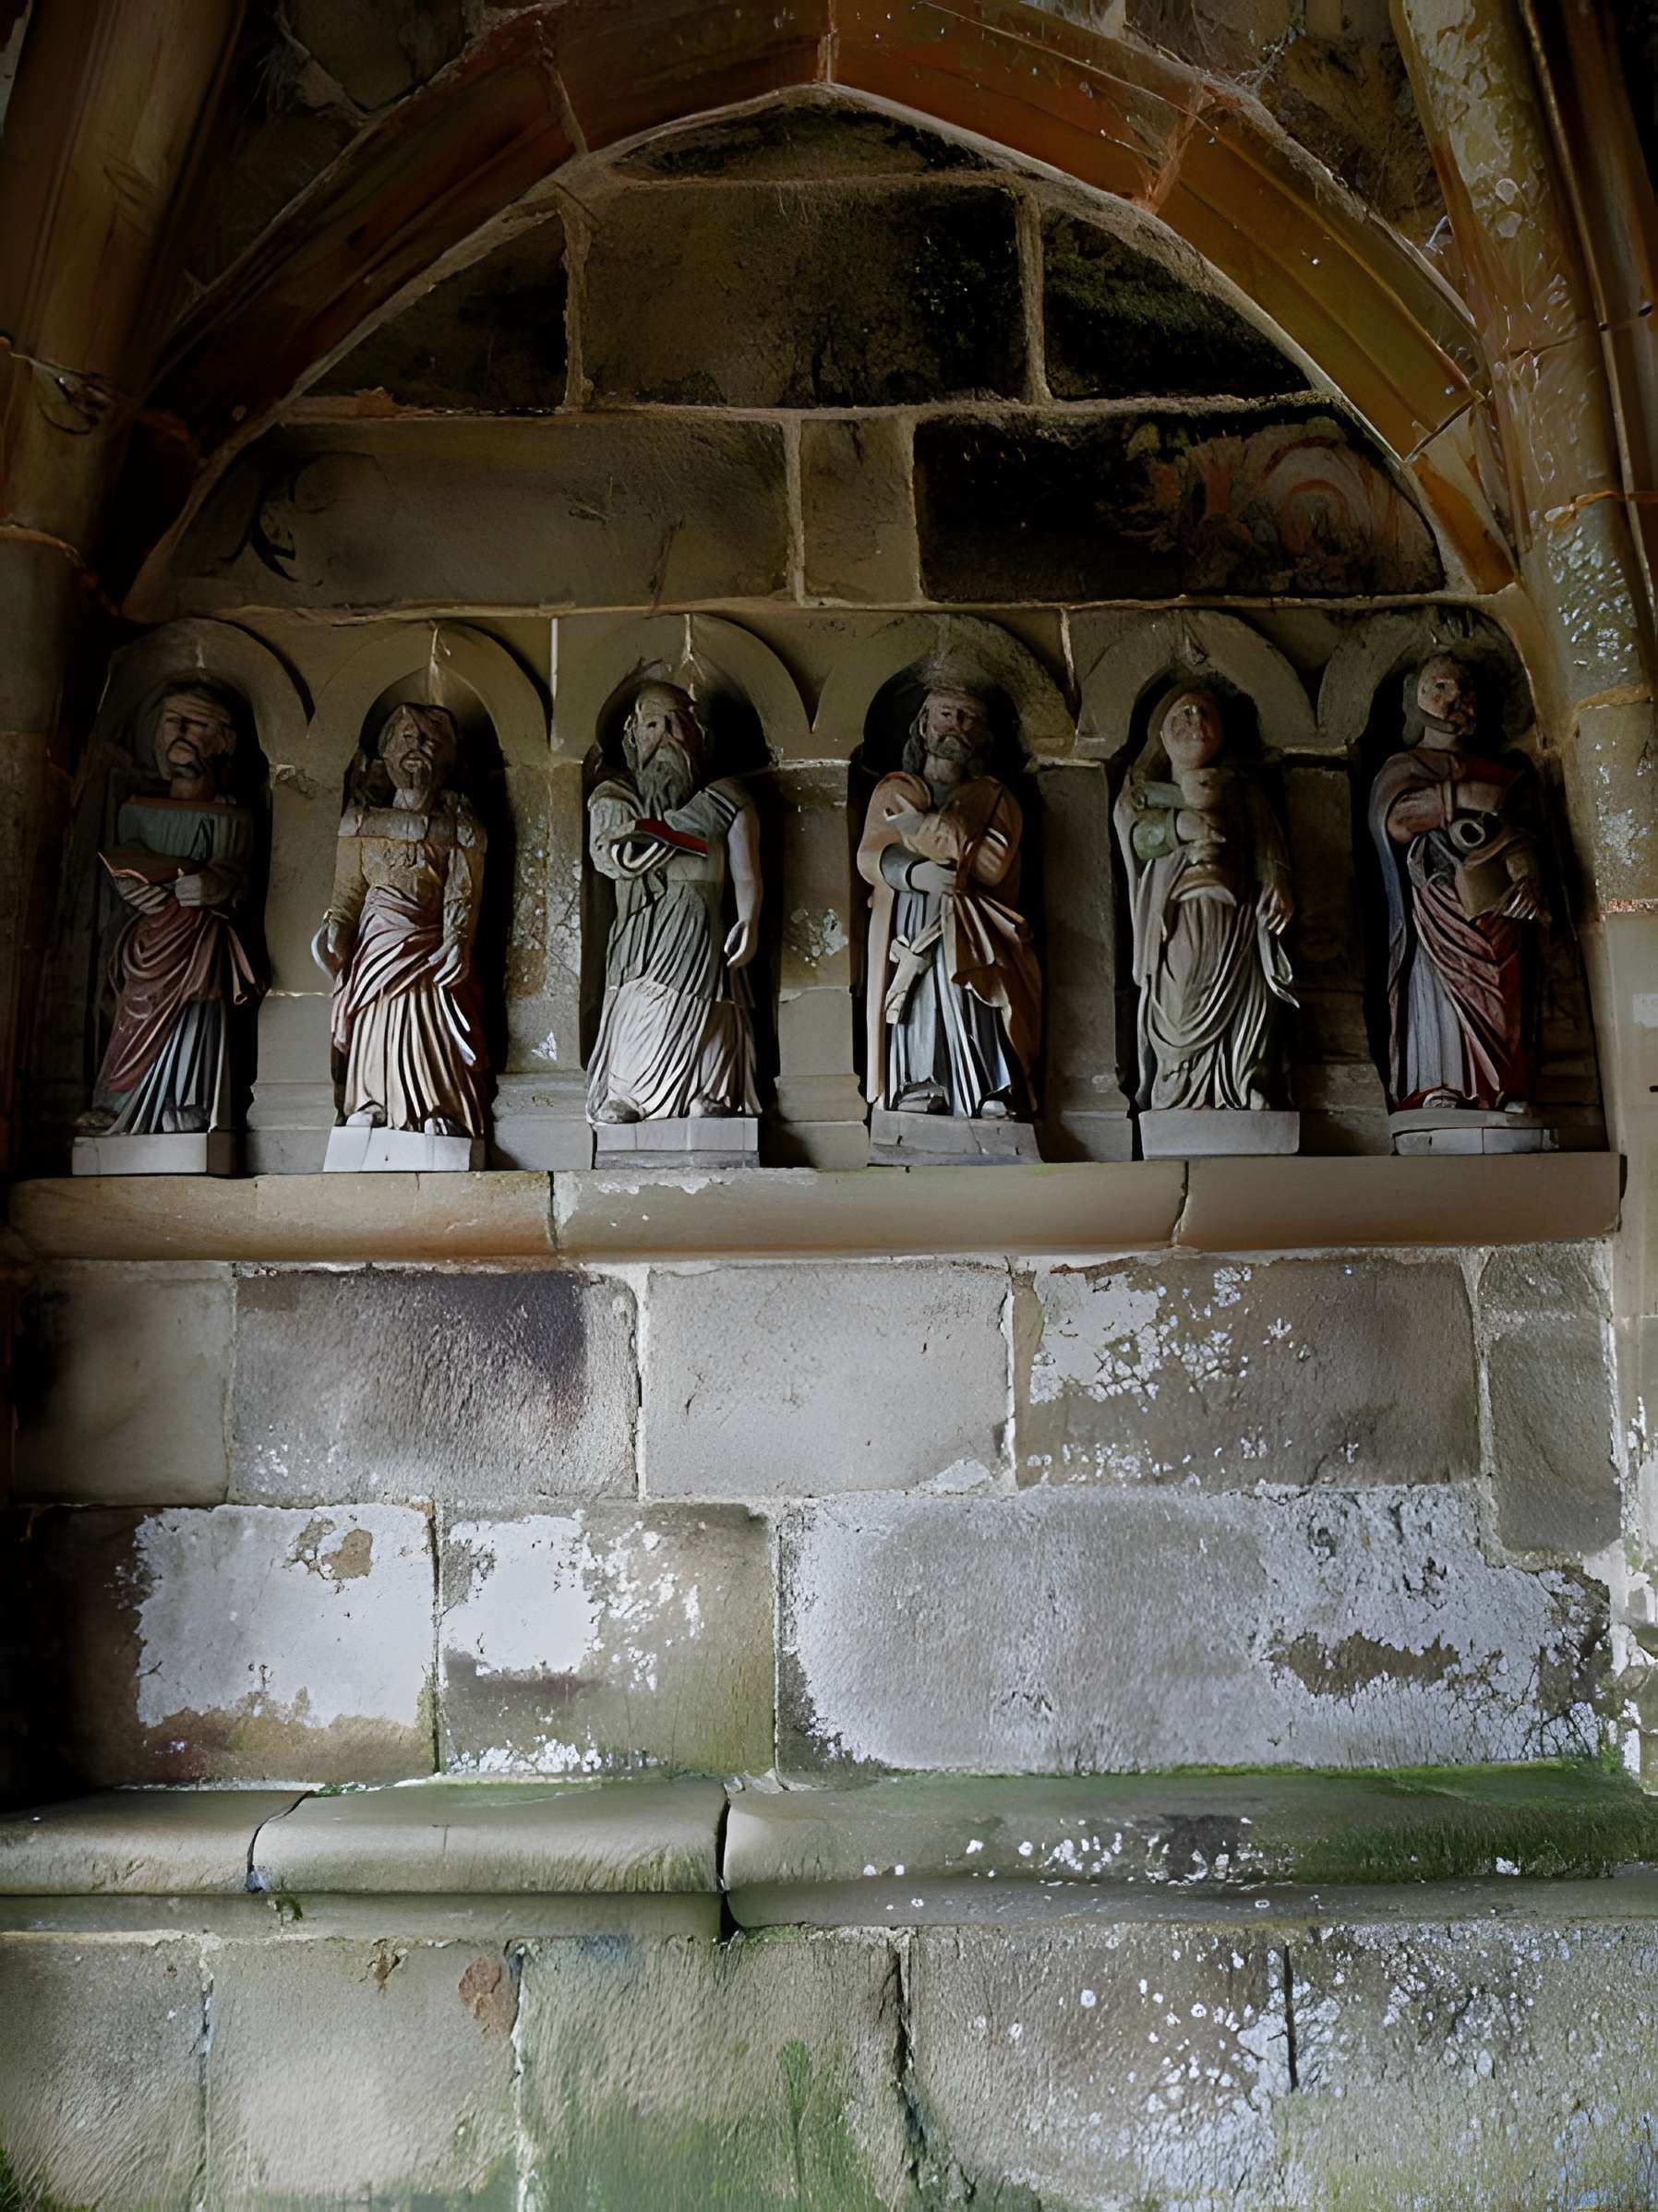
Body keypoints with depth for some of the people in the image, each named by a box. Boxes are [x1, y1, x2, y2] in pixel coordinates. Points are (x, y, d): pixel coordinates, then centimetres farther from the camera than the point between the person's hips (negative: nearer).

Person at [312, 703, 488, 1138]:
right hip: (377, 940, 1)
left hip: (431, 948, -1)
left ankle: (440, 1110, -8)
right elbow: (348, 887, 9)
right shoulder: (362, 821, 11)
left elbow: (463, 892, -1)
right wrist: (336, 926, -10)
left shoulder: (459, 826, 7)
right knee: (375, 1022, -5)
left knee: (431, 1022, -11)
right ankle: (369, 1106, 0)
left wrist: (457, 940, -17)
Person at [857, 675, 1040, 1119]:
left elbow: (995, 863, -1)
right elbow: (869, 858, 6)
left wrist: (926, 829, -5)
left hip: (968, 930, -1)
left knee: (970, 1010, -20)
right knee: (917, 1007, -17)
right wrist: (917, 874, -14)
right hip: (908, 926, 1)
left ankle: (986, 1103, -24)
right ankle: (916, 1100, -21)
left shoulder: (995, 798, 19)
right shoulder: (892, 790, 21)